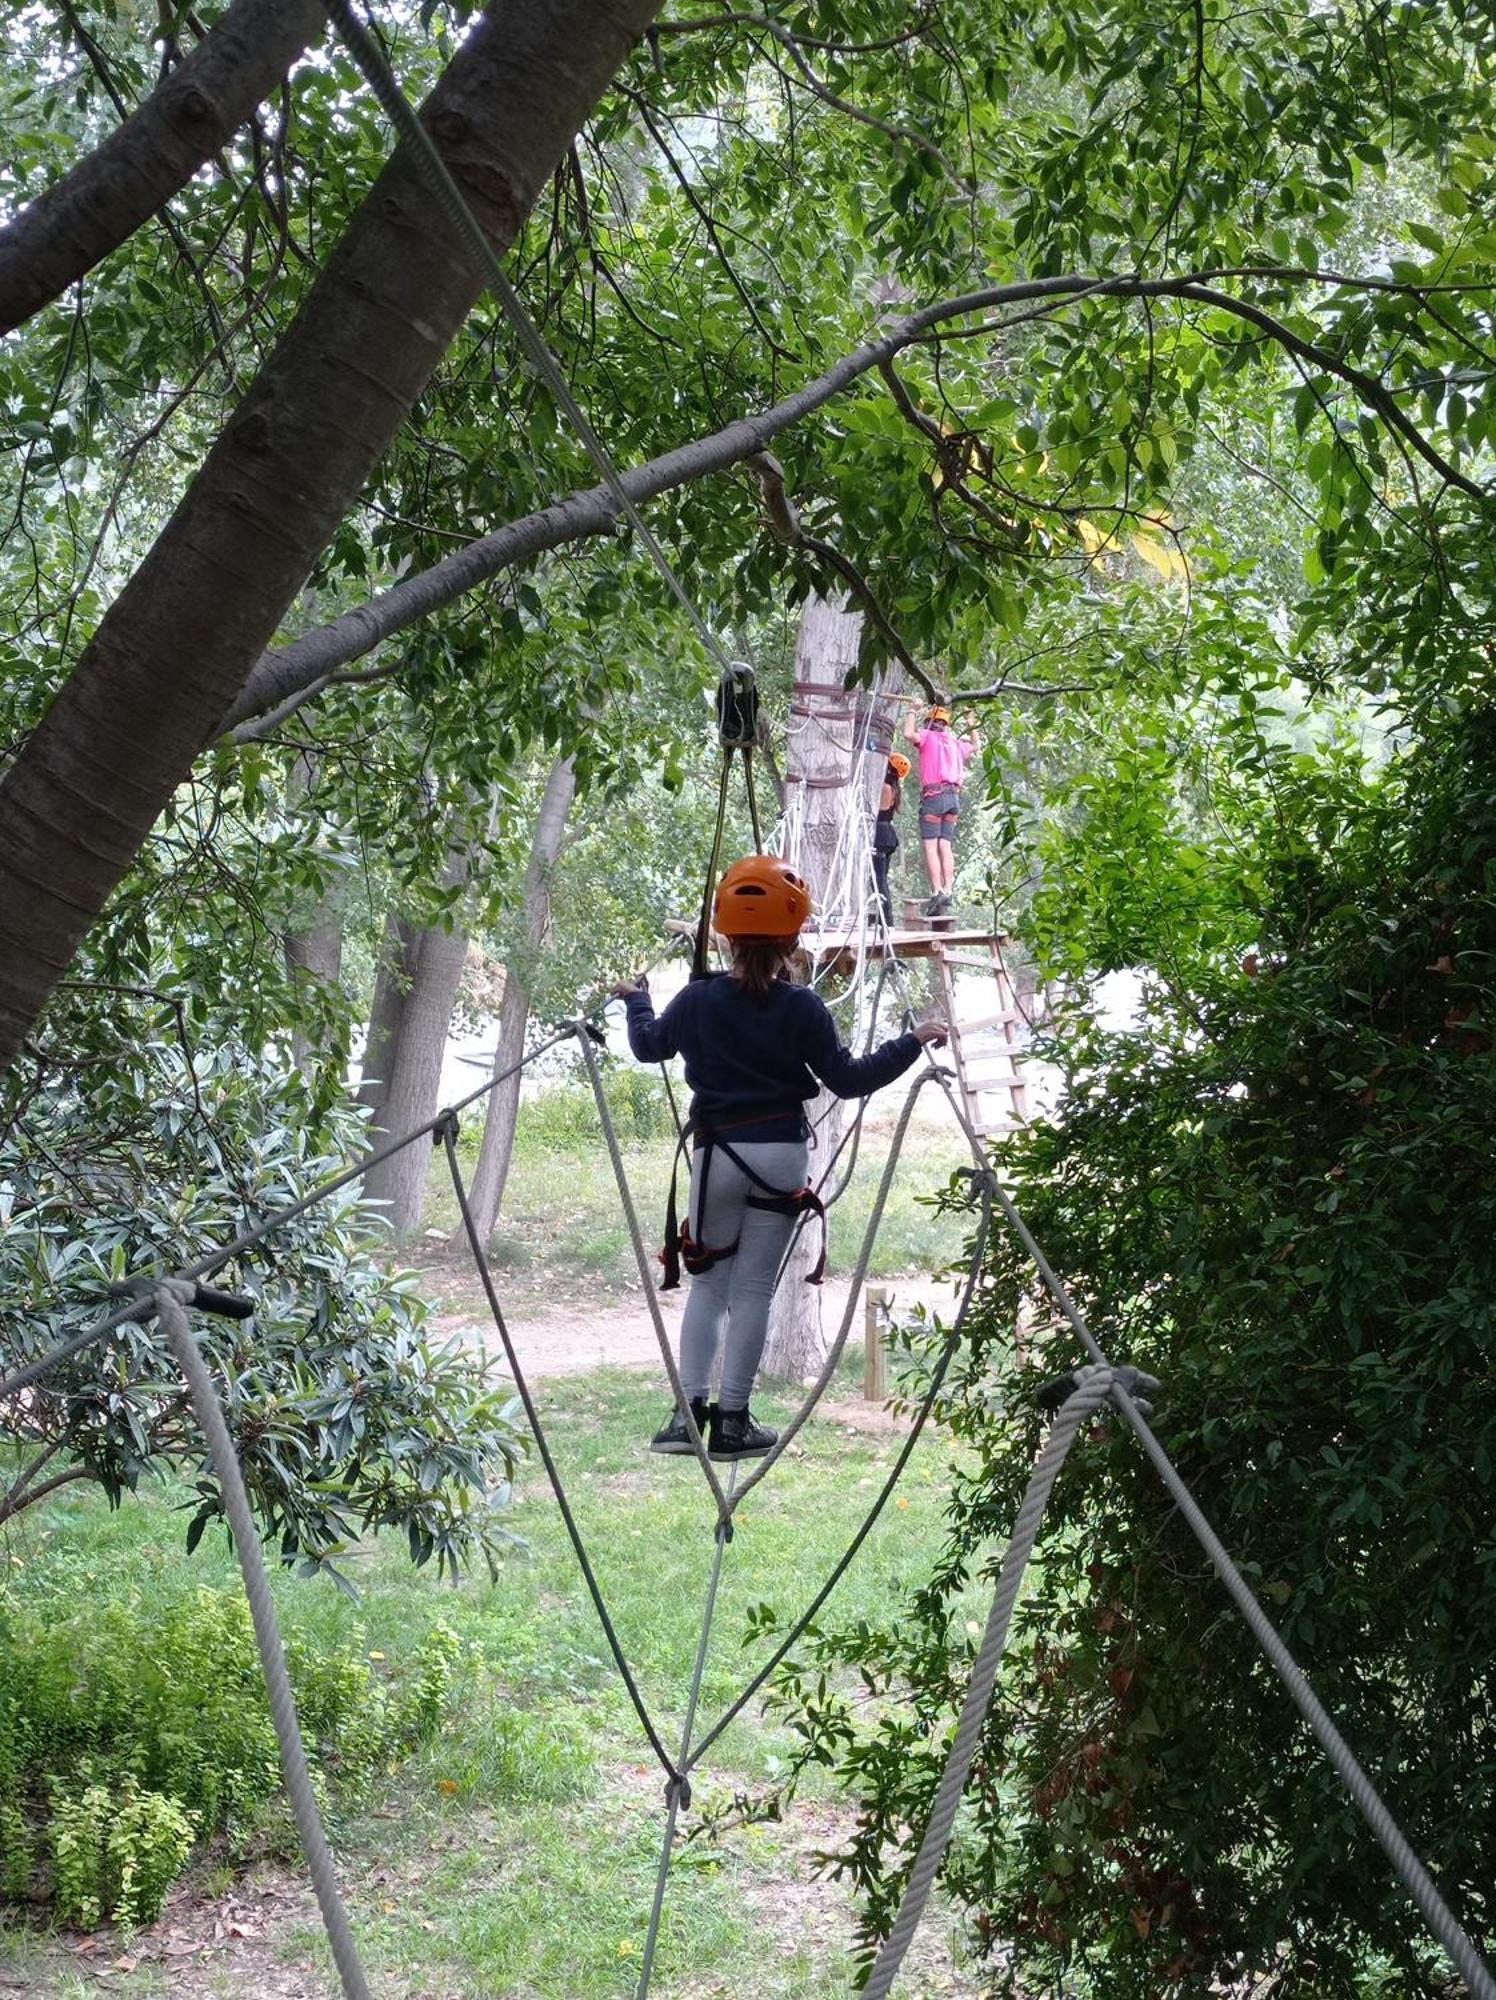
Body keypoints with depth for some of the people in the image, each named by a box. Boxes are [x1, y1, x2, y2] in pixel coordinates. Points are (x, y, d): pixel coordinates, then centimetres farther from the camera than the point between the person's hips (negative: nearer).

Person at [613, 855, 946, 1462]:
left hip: (717, 1154, 1)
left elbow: (648, 1045, 17)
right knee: (754, 1287, 3)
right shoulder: (801, 1008, -8)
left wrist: (636, 1000, 38)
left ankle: (689, 1409, 0)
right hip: (781, 1155, -1)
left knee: (708, 1281, 11)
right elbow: (847, 1078, -4)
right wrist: (913, 1043, 5)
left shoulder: (697, 1000, -2)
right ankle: (732, 1422, 3)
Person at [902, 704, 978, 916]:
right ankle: (947, 890, -4)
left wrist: (912, 712, 0)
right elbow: (974, 745, 39)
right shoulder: (955, 743, 20)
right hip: (954, 797, 6)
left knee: (931, 846, -8)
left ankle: (937, 891, -19)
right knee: (946, 847, 5)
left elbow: (909, 734, -16)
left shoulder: (928, 737, 3)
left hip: (933, 795, -6)